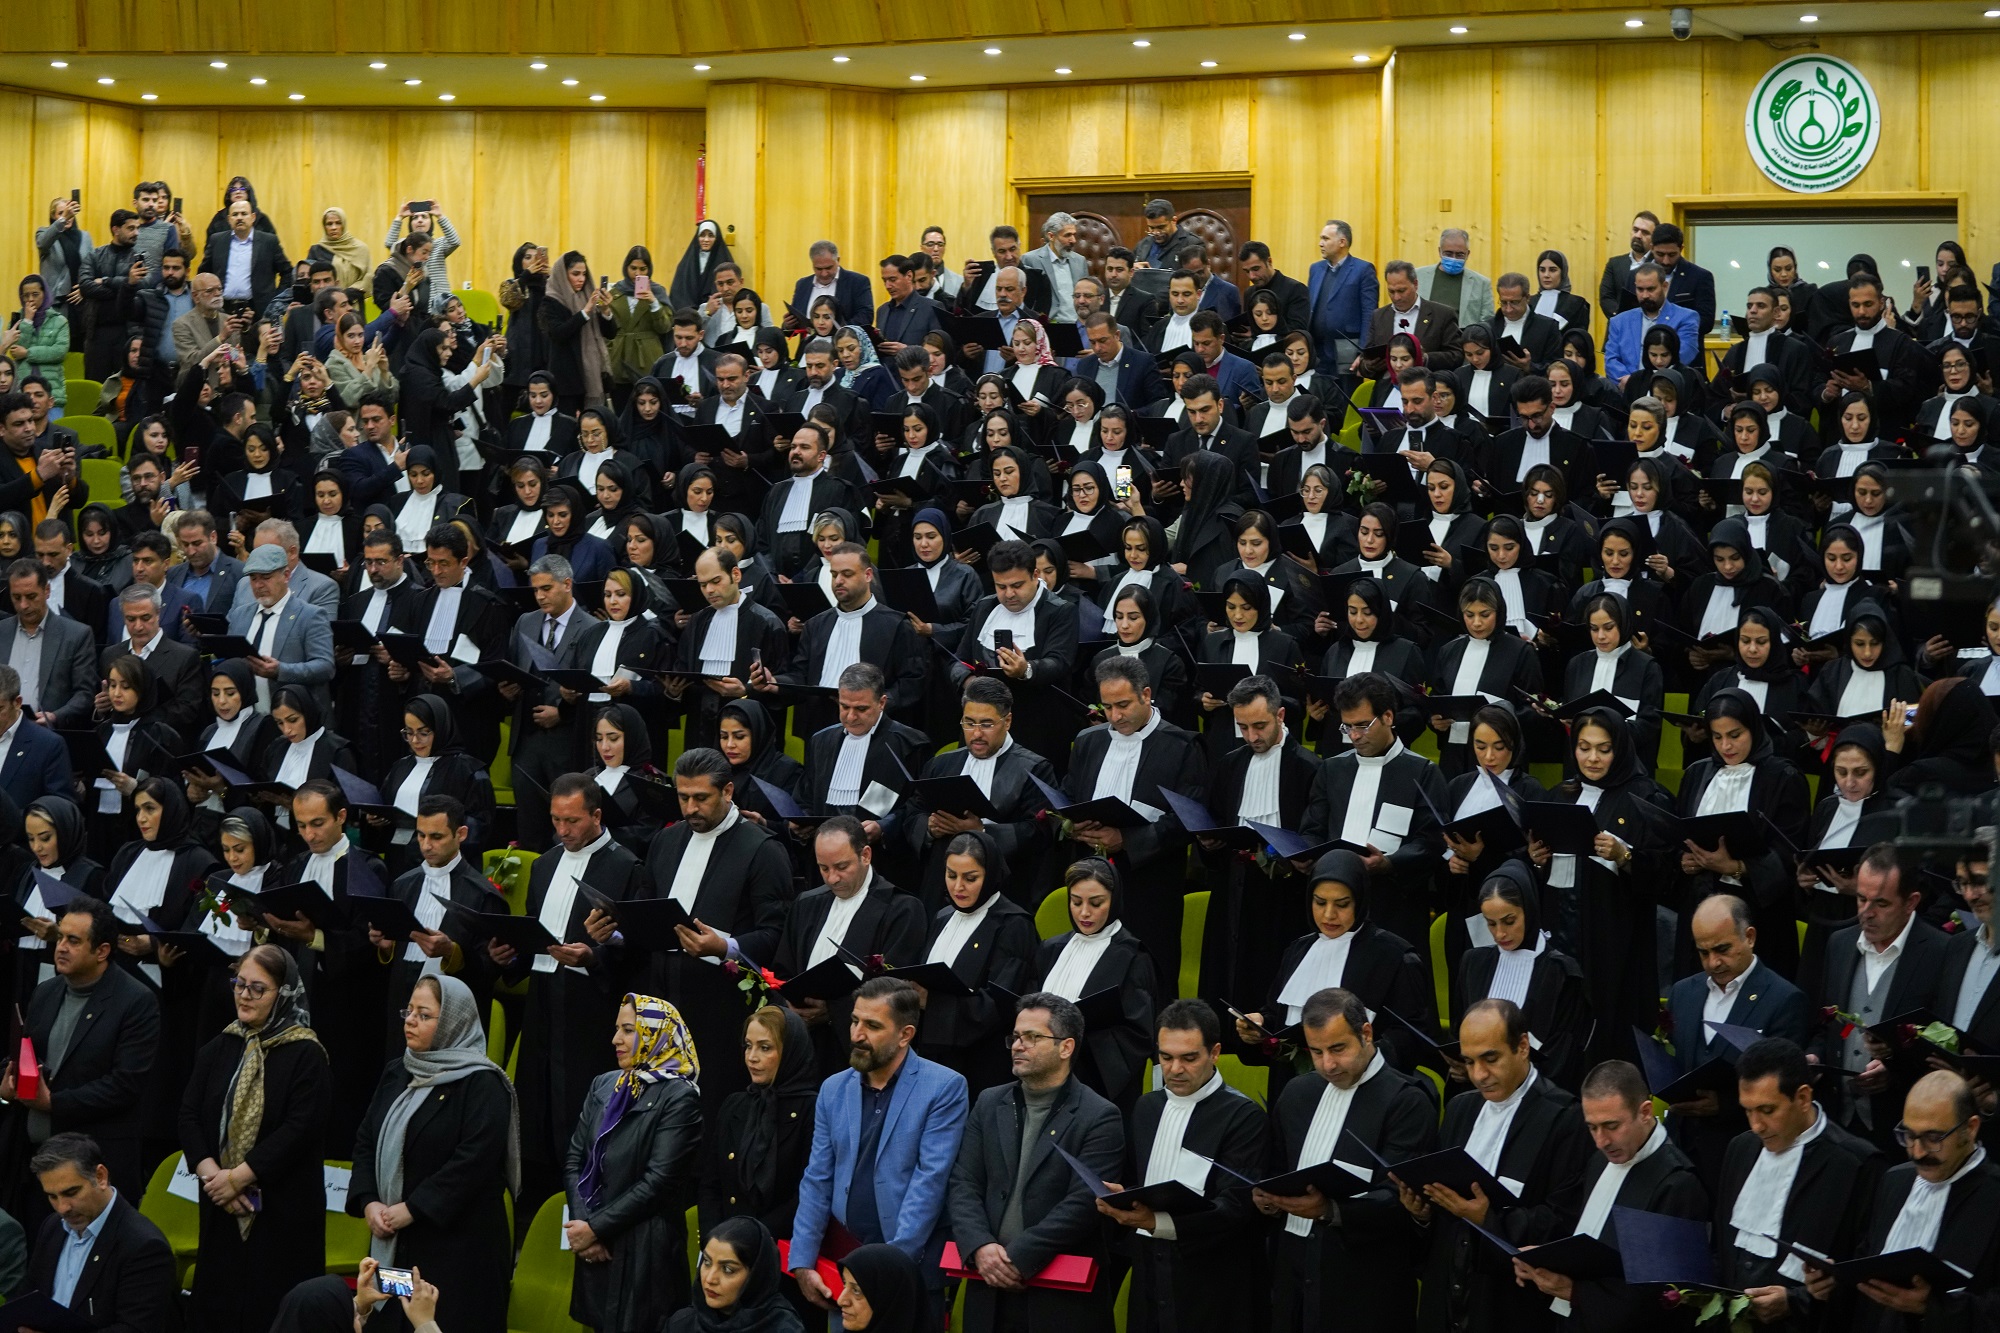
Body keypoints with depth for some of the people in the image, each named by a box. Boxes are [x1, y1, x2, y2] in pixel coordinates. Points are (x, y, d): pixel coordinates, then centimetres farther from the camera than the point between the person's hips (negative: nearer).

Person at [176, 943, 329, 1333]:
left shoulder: (306, 1055, -7)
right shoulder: (219, 1049, 10)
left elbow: (298, 1130, -15)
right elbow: (189, 1115, 5)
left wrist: (237, 1178, -17)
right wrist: (211, 1172, -10)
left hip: (283, 1211, -5)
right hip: (221, 1207, 5)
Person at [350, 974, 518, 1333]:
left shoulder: (482, 1085, -10)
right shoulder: (396, 1074, 14)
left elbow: (474, 1160, -18)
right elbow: (366, 1142, 12)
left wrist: (412, 1209, -18)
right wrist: (368, 1202, -5)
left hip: (458, 1244, -7)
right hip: (392, 1241, 7)